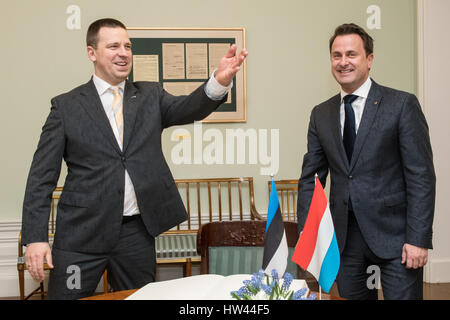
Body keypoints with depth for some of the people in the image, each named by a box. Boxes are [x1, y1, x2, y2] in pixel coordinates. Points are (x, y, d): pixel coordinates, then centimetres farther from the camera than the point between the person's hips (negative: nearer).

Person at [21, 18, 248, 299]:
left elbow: (190, 108, -11)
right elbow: (42, 177, 0)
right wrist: (35, 237, -9)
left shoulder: (150, 96, 8)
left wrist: (220, 81, -32)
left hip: (137, 233, 2)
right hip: (82, 233, -2)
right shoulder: (66, 106, 2)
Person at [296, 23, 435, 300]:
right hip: (345, 235, 4)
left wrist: (419, 239, -13)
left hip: (394, 234, -3)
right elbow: (310, 177, 10)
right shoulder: (321, 114, 8)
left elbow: (422, 176, -8)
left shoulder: (402, 105, -5)